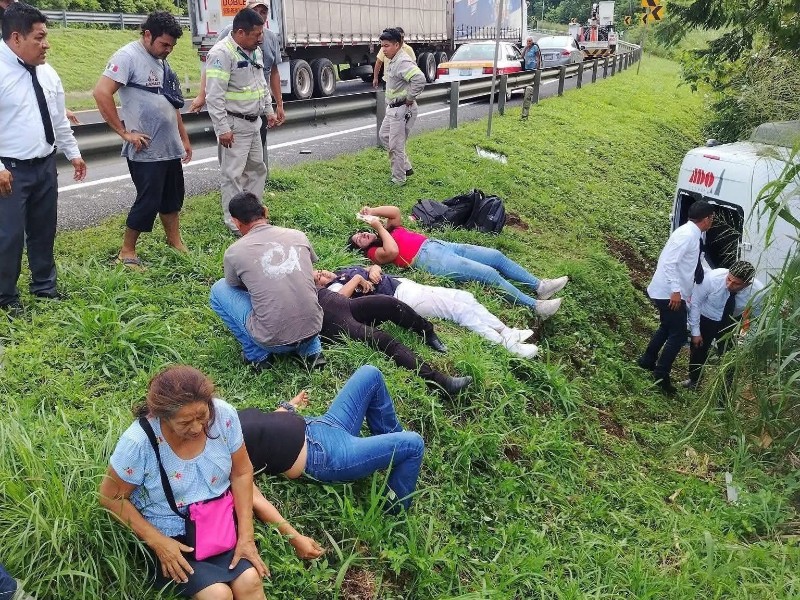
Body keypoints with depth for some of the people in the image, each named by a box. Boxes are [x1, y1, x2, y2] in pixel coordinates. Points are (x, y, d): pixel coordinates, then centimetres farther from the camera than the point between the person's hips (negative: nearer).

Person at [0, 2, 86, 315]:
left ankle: (44, 285, 34)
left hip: (45, 165, 7)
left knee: (44, 229, 17)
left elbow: (59, 118, 17)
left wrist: (73, 153, 20)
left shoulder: (47, 72, 7)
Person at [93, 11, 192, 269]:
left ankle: (175, 242, 29)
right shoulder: (128, 56, -13)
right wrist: (125, 132, -20)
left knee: (172, 197, 16)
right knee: (148, 201, -3)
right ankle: (126, 252, 11)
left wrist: (184, 138, 20)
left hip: (170, 147, 8)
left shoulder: (161, 61, 13)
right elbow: (101, 93, -22)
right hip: (146, 150, -8)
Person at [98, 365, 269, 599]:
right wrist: (157, 542, -17)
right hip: (169, 536, -3)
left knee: (250, 580, -19)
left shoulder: (224, 414, -18)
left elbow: (241, 472, -4)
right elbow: (111, 498, -11)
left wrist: (246, 535, -10)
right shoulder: (138, 442, -27)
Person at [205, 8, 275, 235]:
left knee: (257, 168, 17)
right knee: (233, 174, -2)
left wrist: (269, 110, 19)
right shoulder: (222, 53, -19)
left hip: (253, 123, 9)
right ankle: (235, 223, 6)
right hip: (234, 124, -9)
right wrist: (223, 129, -23)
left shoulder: (255, 51, 9)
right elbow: (214, 96, -22)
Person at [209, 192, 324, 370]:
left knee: (219, 289, 16)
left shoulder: (234, 252, -3)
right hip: (313, 330, 4)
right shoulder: (298, 236, 5)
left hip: (273, 340, -3)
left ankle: (258, 355, 14)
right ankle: (312, 350, 19)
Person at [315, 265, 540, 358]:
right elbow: (341, 297, -30)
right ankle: (507, 345, -19)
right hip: (400, 297, -9)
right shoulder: (333, 287, -4)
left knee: (464, 297, 1)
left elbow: (374, 268, 26)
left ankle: (507, 331, -1)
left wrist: (373, 270, 2)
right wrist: (357, 279, -16)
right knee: (458, 308, -16)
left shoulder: (342, 271, 21)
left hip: (404, 283, 9)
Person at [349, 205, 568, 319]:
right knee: (489, 274, -19)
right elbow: (392, 251, -21)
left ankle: (540, 286, 4)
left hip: (439, 244, 9)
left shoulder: (389, 231, 23)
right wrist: (378, 227, -9)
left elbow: (396, 211, 18)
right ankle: (536, 306, -17)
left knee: (497, 256, 0)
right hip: (433, 261, -9)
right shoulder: (375, 252, -1)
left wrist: (372, 211, 10)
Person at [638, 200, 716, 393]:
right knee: (678, 334, -2)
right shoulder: (687, 235, -20)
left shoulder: (692, 234, 11)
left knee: (667, 327, 25)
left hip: (670, 292, 10)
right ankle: (661, 375, 5)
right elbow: (669, 263, -27)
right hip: (670, 293, -10)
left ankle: (648, 360, 38)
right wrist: (676, 291, -29)